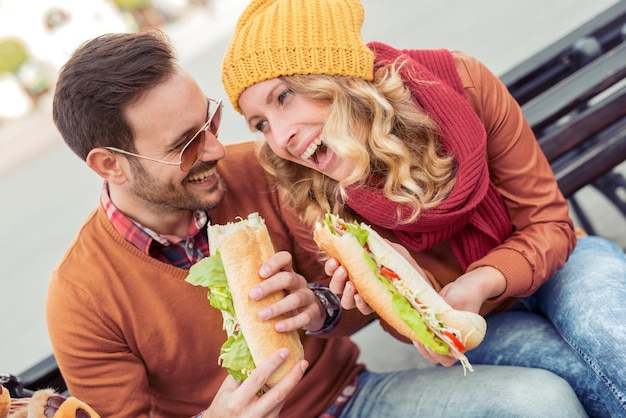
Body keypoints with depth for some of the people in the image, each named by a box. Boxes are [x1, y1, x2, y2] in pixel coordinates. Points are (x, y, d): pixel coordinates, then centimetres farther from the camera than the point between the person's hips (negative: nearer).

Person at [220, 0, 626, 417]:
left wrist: (482, 282, -32)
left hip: (550, 268, 1)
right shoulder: (314, 197, -19)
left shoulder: (461, 83, -22)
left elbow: (547, 222, -13)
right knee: (592, 375, -28)